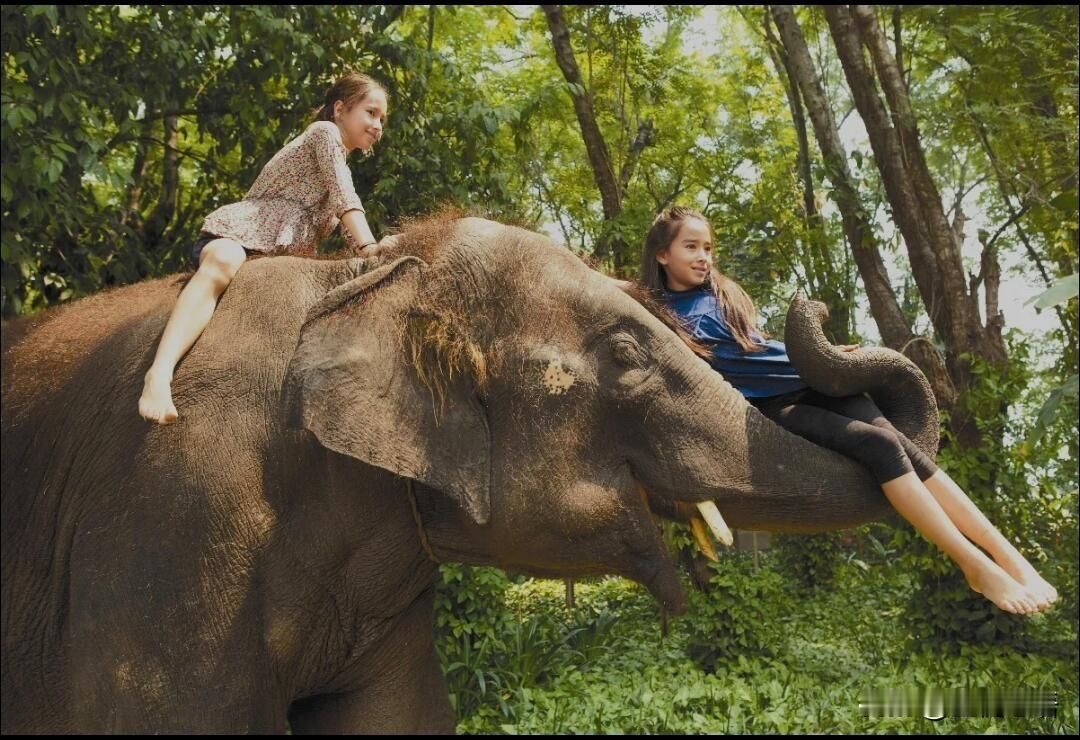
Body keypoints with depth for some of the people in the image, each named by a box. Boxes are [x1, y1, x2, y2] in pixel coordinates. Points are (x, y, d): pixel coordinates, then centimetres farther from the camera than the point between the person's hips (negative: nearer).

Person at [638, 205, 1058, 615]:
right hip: (768, 407, -6)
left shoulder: (720, 293, 19)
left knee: (898, 442, -17)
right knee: (879, 444, -25)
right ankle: (979, 569, -26)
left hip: (807, 382, 6)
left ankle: (1009, 556, -23)